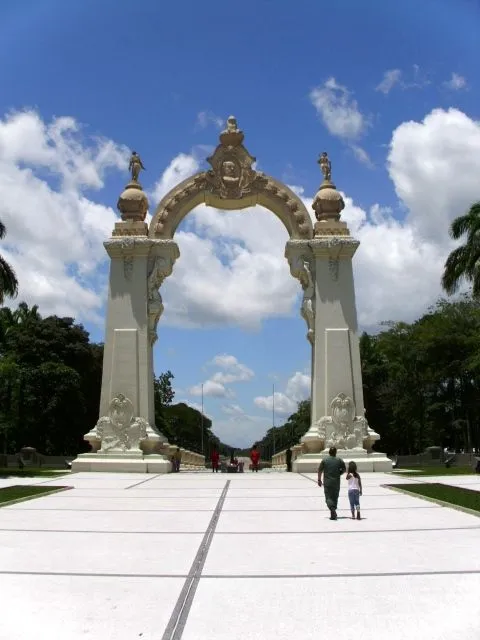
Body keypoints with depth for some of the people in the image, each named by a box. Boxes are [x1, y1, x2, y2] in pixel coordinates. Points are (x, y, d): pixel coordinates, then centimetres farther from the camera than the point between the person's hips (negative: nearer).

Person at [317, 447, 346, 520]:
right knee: (335, 497, 13)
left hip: (327, 482, -1)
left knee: (328, 497, 2)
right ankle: (333, 514, 16)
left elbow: (320, 471, 2)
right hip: (336, 482, 1)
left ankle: (332, 509, -24)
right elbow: (344, 469, 7)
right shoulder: (339, 460, 1)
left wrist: (319, 480, 11)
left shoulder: (324, 460, 0)